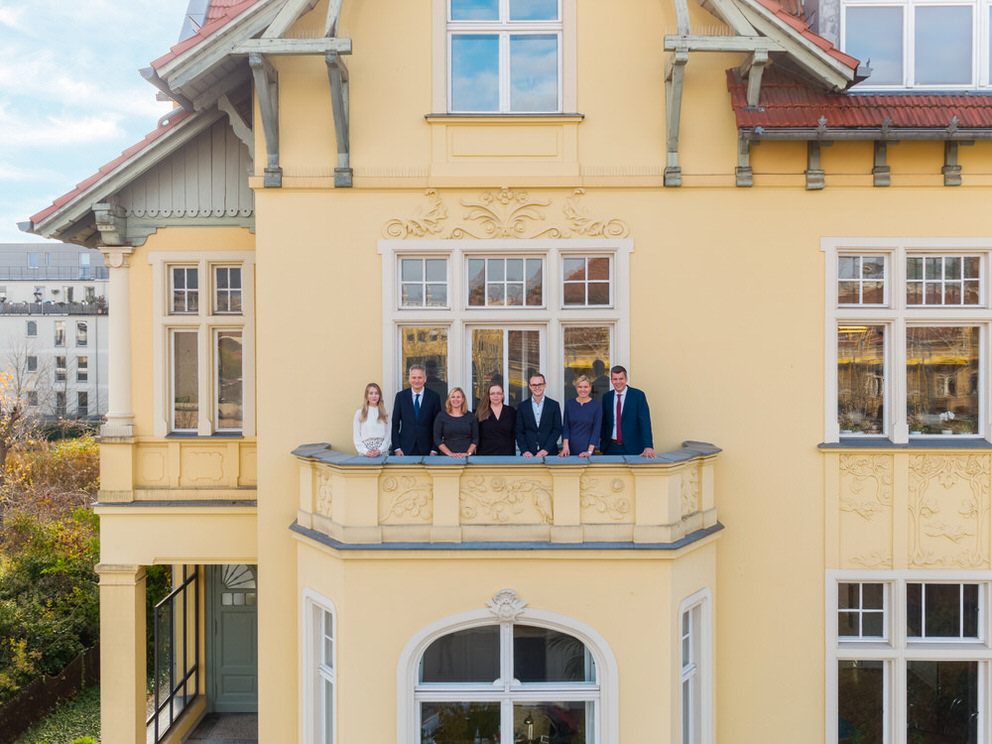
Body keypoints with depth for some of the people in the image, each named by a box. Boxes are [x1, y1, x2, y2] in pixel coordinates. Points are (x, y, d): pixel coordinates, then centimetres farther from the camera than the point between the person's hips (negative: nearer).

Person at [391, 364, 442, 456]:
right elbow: (395, 424, 5)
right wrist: (396, 448, -2)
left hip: (426, 449, 0)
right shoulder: (401, 396, 4)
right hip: (405, 449, 0)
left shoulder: (434, 397, 2)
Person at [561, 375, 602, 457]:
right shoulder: (569, 404, 4)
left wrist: (590, 451, -13)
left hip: (587, 448, -2)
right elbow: (565, 427, 4)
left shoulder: (597, 406, -3)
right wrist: (565, 446, -8)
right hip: (570, 449, 2)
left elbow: (596, 430, -6)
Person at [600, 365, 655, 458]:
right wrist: (602, 445, 5)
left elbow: (644, 421, -11)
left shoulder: (638, 395, -4)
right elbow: (604, 423, 13)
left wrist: (648, 446, -21)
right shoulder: (607, 397, 8)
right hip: (611, 448, 3)